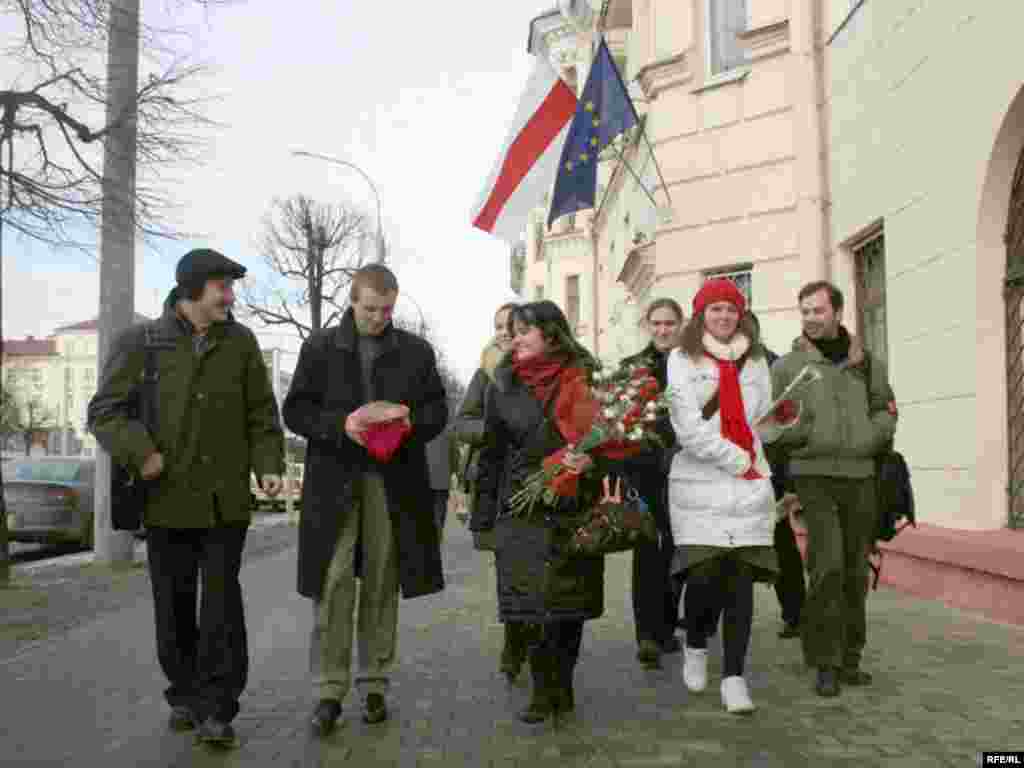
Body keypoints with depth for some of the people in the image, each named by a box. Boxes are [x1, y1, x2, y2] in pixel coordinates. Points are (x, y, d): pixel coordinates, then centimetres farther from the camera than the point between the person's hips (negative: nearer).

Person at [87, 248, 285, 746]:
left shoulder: (240, 342, 5)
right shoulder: (141, 342, 0)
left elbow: (261, 413, 7)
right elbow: (105, 409, -2)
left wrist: (268, 465, -6)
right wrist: (139, 453, -17)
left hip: (226, 499, 0)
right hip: (167, 498, 0)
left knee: (222, 603, -1)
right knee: (174, 606, 11)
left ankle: (216, 707, 8)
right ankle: (184, 694, 28)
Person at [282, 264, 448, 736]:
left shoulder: (417, 351, 8)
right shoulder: (320, 347, 4)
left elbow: (438, 410, 10)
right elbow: (295, 411, 1)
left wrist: (411, 421, -12)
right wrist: (341, 424, -16)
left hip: (393, 480, 2)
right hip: (334, 479, -1)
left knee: (382, 583, 7)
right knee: (334, 583, -6)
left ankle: (374, 684, 19)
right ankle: (329, 689, 3)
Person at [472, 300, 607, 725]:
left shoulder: (586, 378, -1)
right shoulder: (503, 385, 6)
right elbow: (491, 453, 10)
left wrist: (591, 458, -18)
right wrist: (483, 515, 7)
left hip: (575, 509, -1)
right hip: (522, 509, 1)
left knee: (570, 602, 6)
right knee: (531, 603, -2)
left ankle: (561, 685, 21)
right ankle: (544, 690, 10)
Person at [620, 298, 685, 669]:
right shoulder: (631, 367, 9)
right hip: (643, 467, 0)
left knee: (674, 550, 7)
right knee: (647, 548, -8)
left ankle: (666, 628, 22)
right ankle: (648, 635, -12)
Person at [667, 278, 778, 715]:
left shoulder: (754, 360, 15)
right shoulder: (682, 359, 3)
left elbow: (761, 416, 11)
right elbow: (688, 426, -6)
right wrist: (737, 461, -6)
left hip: (749, 484, 3)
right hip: (698, 482, -3)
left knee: (741, 579, -2)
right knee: (703, 576, -7)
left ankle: (734, 677, 6)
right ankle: (695, 647, 22)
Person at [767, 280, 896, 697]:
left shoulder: (867, 361, 11)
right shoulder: (787, 366, 2)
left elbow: (886, 411, 12)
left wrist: (868, 439, -7)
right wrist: (817, 436, -13)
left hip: (860, 476, 4)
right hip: (814, 476, -4)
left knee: (855, 572, 9)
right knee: (828, 567, -13)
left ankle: (849, 659, 21)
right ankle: (826, 663, -2)